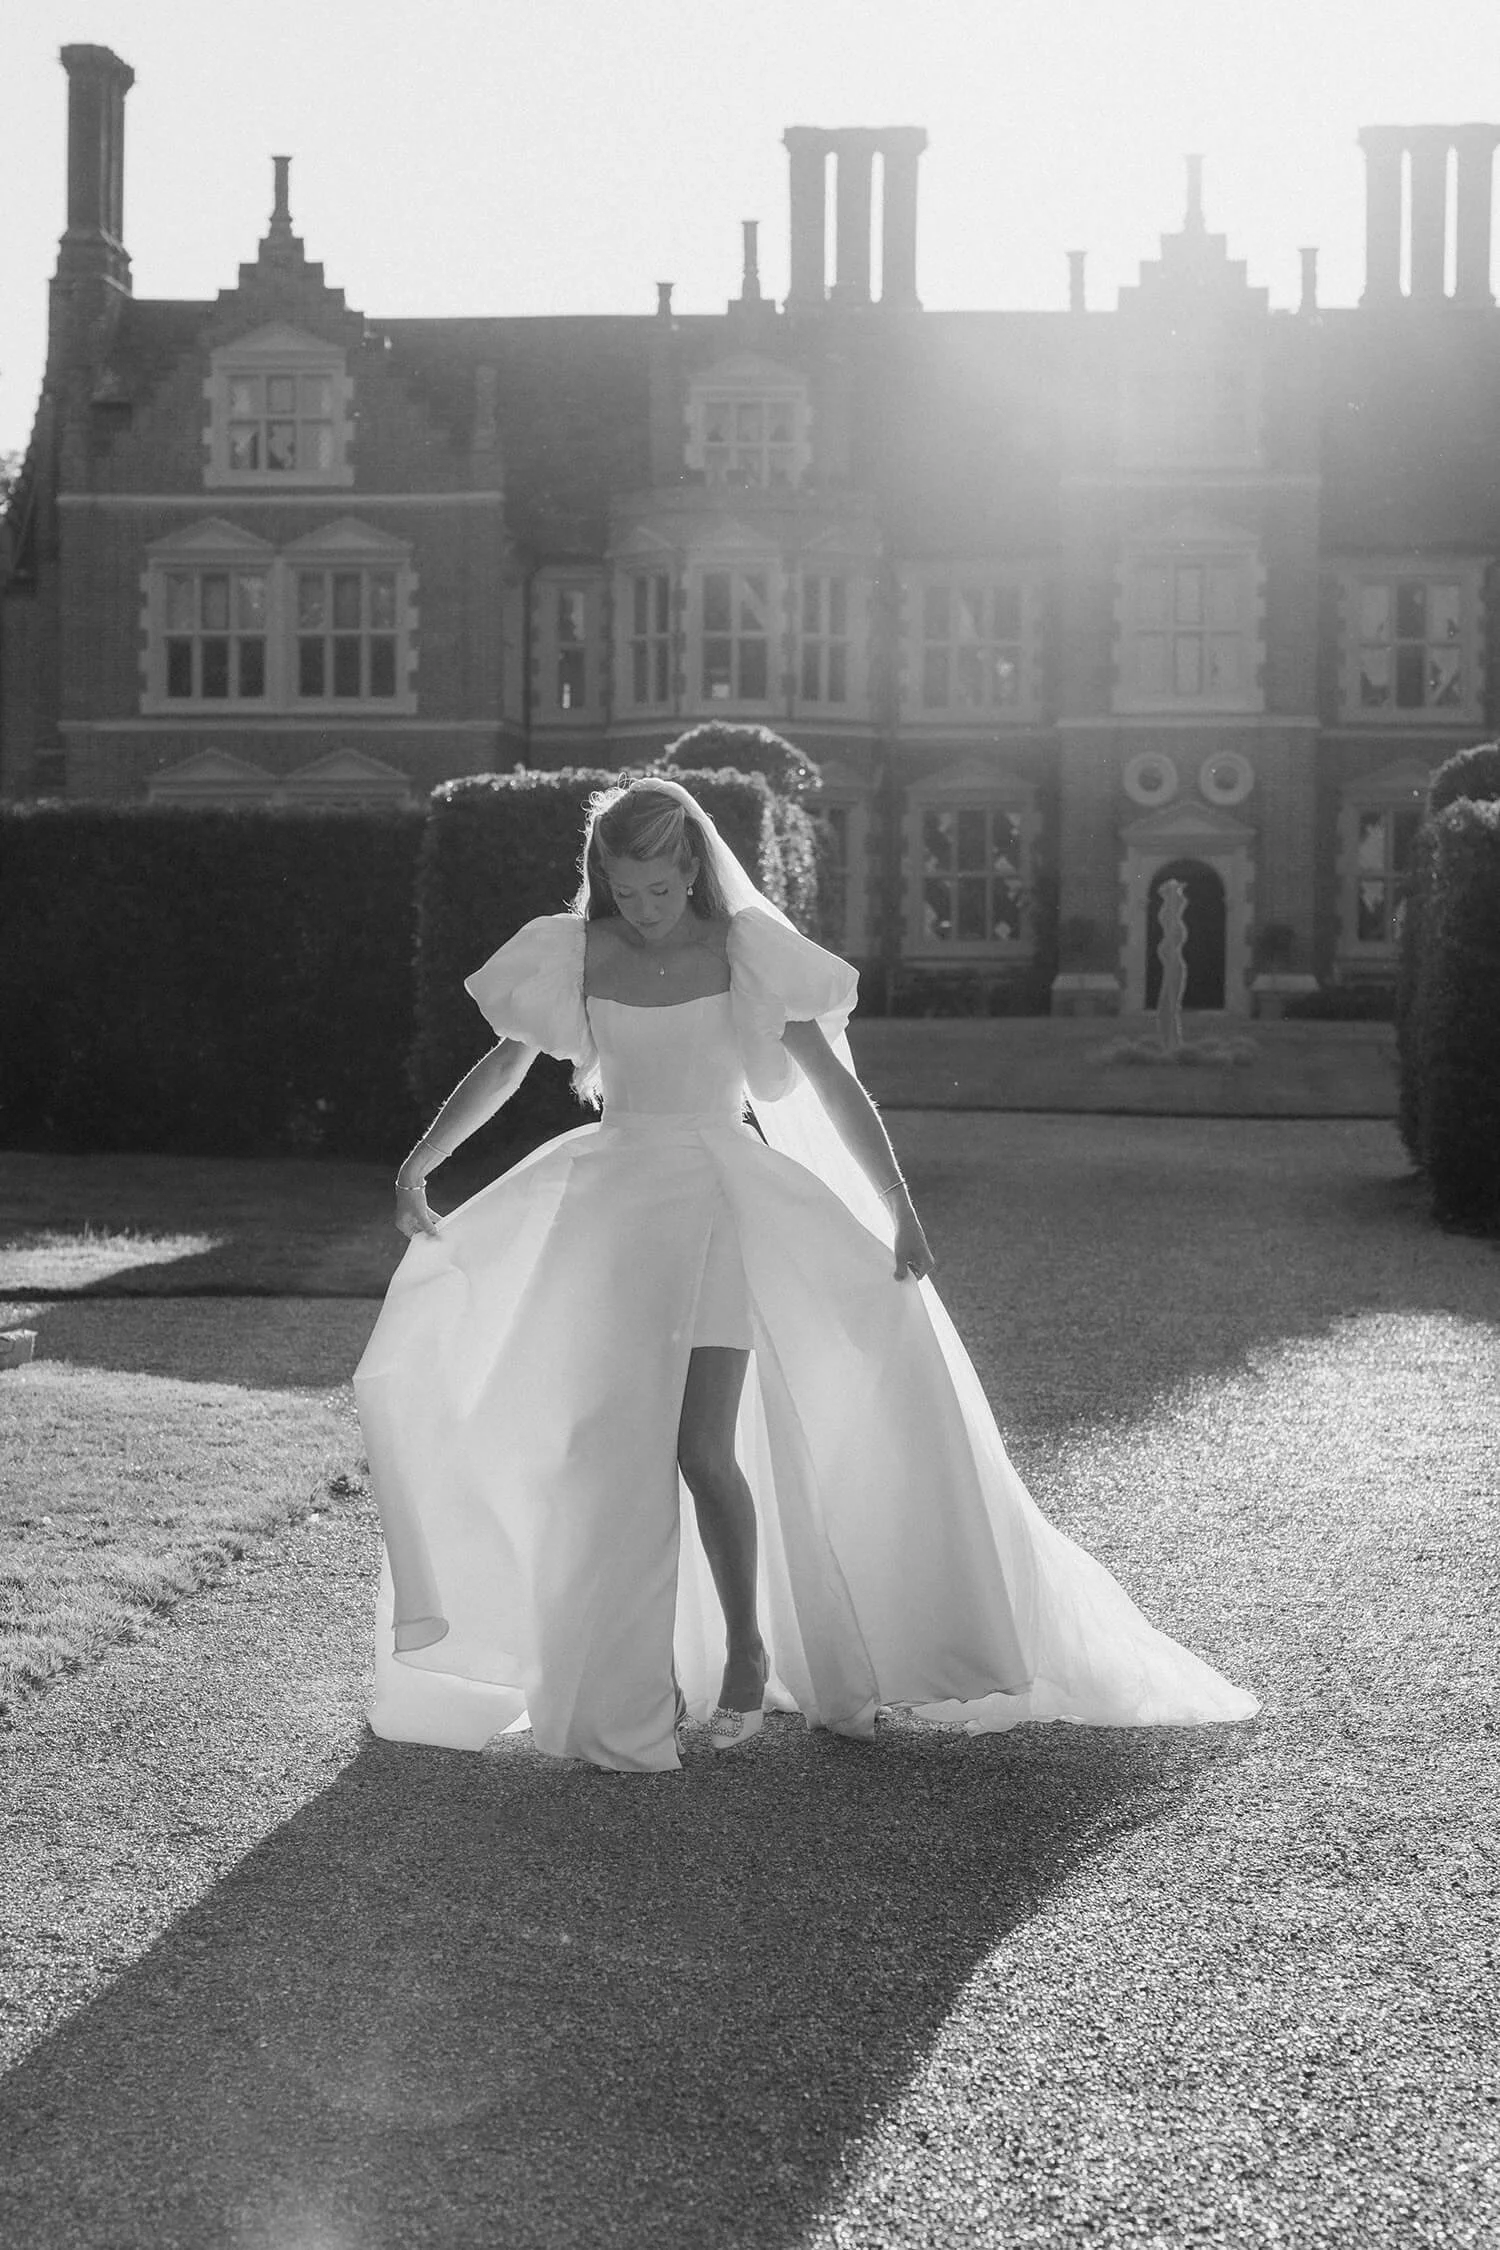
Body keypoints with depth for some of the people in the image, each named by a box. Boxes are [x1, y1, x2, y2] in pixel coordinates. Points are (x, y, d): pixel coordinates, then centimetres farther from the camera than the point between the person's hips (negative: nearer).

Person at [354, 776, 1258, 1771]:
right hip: (613, 1200, 3)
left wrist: (900, 1208, -8)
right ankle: (644, 1679, 12)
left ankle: (747, 1652, 8)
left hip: (719, 1202, -3)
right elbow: (504, 1068, 14)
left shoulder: (744, 954, -3)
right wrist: (421, 1160, 4)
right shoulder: (576, 956, 3)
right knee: (622, 1450, 0)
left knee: (702, 1448, -13)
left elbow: (832, 1082, -2)